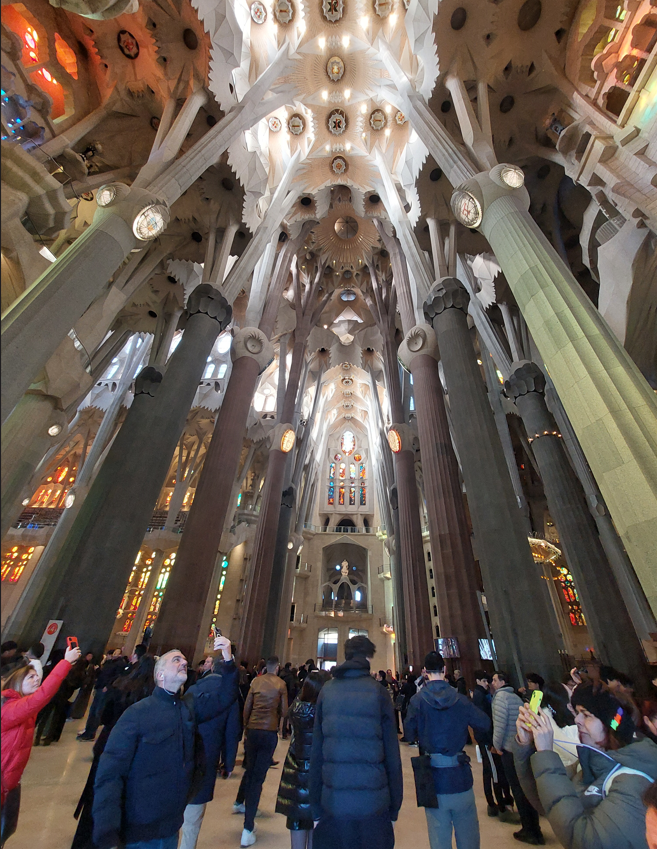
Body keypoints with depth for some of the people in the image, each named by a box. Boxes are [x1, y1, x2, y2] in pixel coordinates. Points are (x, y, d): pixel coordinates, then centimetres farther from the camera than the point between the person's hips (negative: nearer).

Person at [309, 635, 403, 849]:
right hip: (373, 802, -2)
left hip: (333, 801, 2)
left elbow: (316, 750, 2)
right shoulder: (377, 691, -9)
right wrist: (395, 803, 6)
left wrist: (315, 801, 10)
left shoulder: (327, 690, -2)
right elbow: (392, 752, -5)